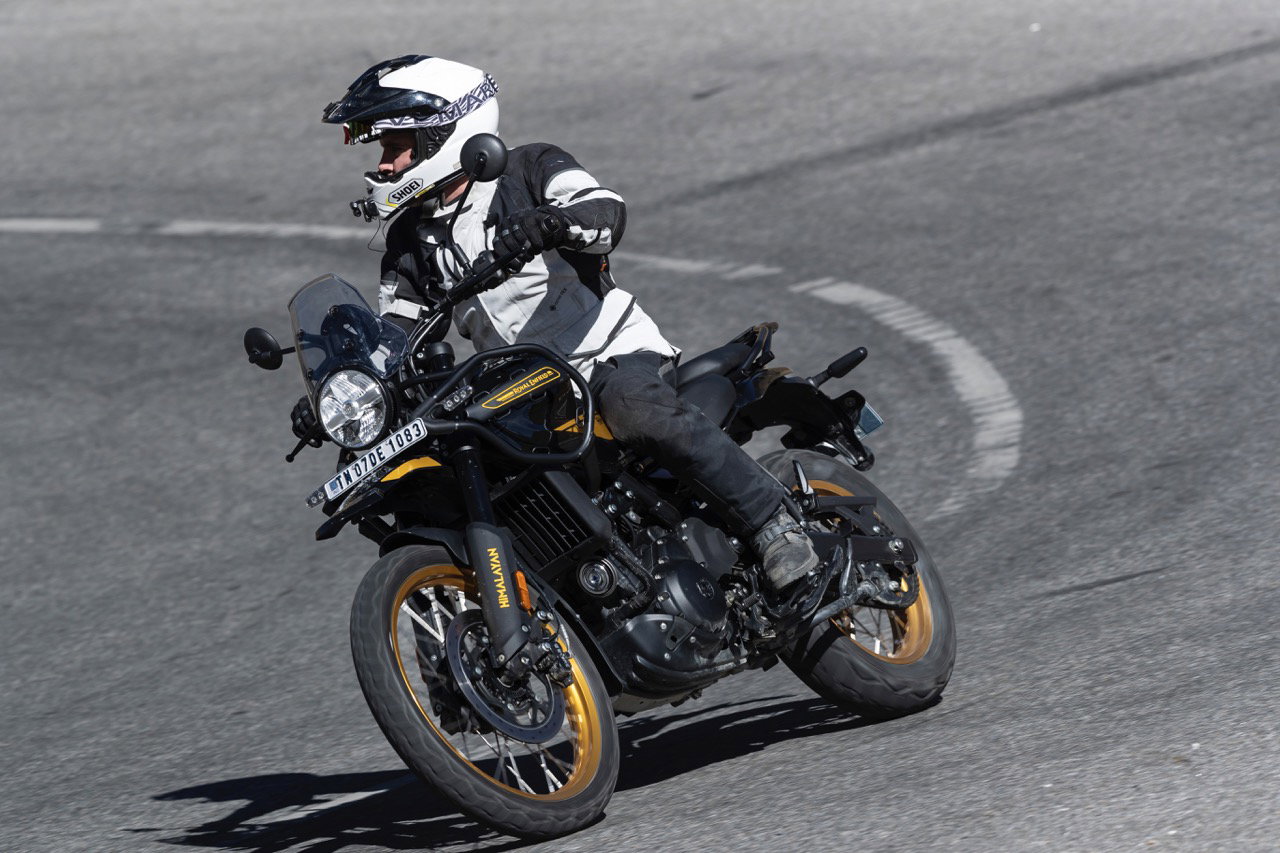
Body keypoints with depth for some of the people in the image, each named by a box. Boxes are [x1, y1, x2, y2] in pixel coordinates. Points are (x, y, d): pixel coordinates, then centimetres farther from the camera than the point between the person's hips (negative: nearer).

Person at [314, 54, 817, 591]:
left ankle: (772, 523, -36)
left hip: (610, 351, -7)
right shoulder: (411, 239, 15)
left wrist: (549, 221, -41)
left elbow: (607, 212, -19)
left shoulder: (529, 170, -1)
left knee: (642, 414, -37)